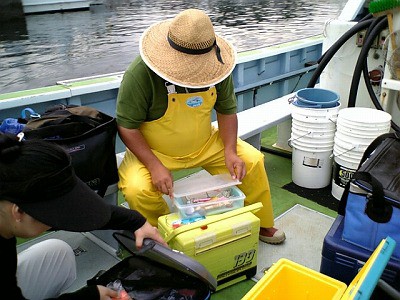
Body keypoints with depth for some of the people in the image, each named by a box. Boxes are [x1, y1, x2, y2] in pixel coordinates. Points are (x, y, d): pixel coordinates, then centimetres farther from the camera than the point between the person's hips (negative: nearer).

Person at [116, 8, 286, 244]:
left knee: (252, 161, -8)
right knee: (138, 189, -30)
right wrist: (155, 166, -29)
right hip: (151, 151, -3)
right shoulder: (140, 74, -26)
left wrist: (230, 151, -15)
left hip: (205, 143, 4)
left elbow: (227, 111, -1)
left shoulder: (216, 66, -13)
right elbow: (127, 126, -20)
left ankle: (261, 224, 18)